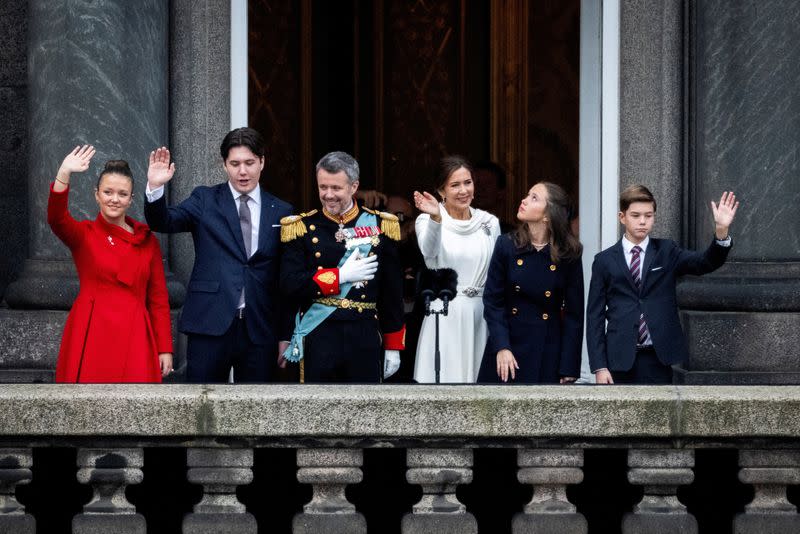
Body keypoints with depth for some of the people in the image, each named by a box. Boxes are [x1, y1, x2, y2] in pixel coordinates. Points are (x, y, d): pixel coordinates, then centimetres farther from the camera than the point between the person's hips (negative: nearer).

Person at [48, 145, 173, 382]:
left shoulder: (147, 240, 11)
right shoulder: (83, 234, 5)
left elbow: (158, 298, 11)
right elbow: (56, 218, -18)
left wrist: (165, 349, 4)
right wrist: (64, 174, -32)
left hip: (134, 337, 2)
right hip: (91, 335, -2)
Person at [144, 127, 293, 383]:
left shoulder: (281, 212, 9)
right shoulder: (205, 200, 7)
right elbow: (163, 222, -7)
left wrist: (285, 335, 8)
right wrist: (155, 187, -26)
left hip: (261, 330, 2)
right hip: (210, 325, -2)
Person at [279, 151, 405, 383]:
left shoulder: (380, 226, 5)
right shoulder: (302, 227, 2)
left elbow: (393, 292, 8)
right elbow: (289, 285, -8)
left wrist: (393, 346, 6)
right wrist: (341, 275, -13)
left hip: (365, 338, 1)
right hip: (318, 338, -1)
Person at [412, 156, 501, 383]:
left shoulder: (490, 222, 8)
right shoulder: (427, 220, -4)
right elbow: (429, 250, -27)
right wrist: (436, 218, -45)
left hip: (480, 315, 3)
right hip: (444, 316, -3)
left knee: (479, 374, 4)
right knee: (445, 376, -5)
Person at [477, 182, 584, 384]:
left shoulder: (568, 255, -4)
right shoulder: (507, 245, -1)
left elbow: (574, 314, -2)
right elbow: (492, 301, 0)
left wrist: (569, 369, -5)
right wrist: (501, 347, -11)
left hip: (547, 354, -1)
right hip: (508, 342, 1)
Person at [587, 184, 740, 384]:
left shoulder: (667, 252, 8)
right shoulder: (605, 261, 6)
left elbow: (705, 262, -9)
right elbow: (595, 316, 4)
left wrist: (721, 230, -28)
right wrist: (599, 367, -4)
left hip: (658, 360, 0)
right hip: (620, 360, 0)